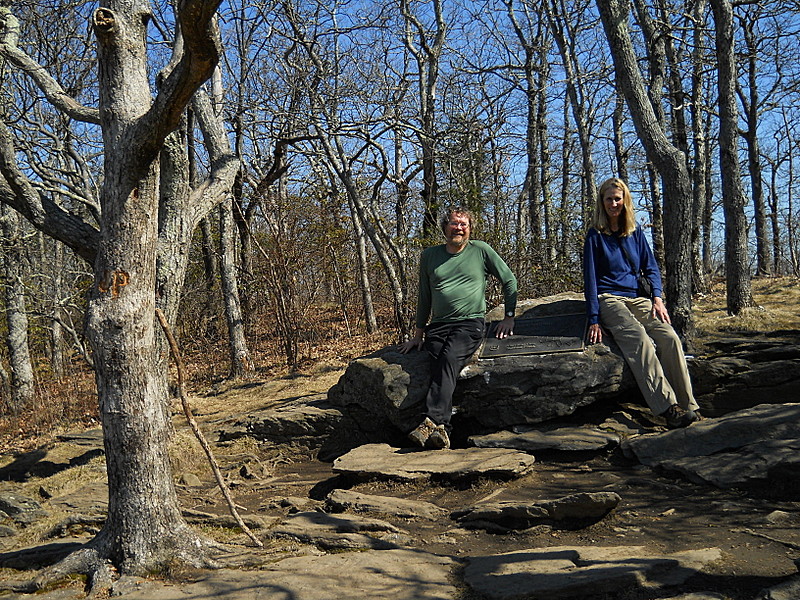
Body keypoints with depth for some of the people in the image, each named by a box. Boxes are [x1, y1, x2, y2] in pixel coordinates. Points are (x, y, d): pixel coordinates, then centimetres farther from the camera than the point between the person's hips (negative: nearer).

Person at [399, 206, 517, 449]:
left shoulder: (481, 250, 8)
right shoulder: (429, 255, 16)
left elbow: (509, 281, 15)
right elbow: (424, 297, 22)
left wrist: (509, 317, 10)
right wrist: (418, 333, 20)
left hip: (470, 323, -3)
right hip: (438, 325, 3)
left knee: (449, 359, -32)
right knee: (438, 365, -25)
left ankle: (431, 420, -42)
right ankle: (441, 429, -35)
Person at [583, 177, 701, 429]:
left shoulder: (635, 232, 14)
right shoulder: (595, 235, 2)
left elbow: (651, 267, 16)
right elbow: (590, 278, -3)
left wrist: (657, 298, -3)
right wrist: (594, 319, -11)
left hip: (636, 298, 5)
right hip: (608, 299, -4)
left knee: (669, 337, -22)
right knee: (639, 339, -32)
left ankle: (688, 407, -22)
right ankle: (669, 410, -38)